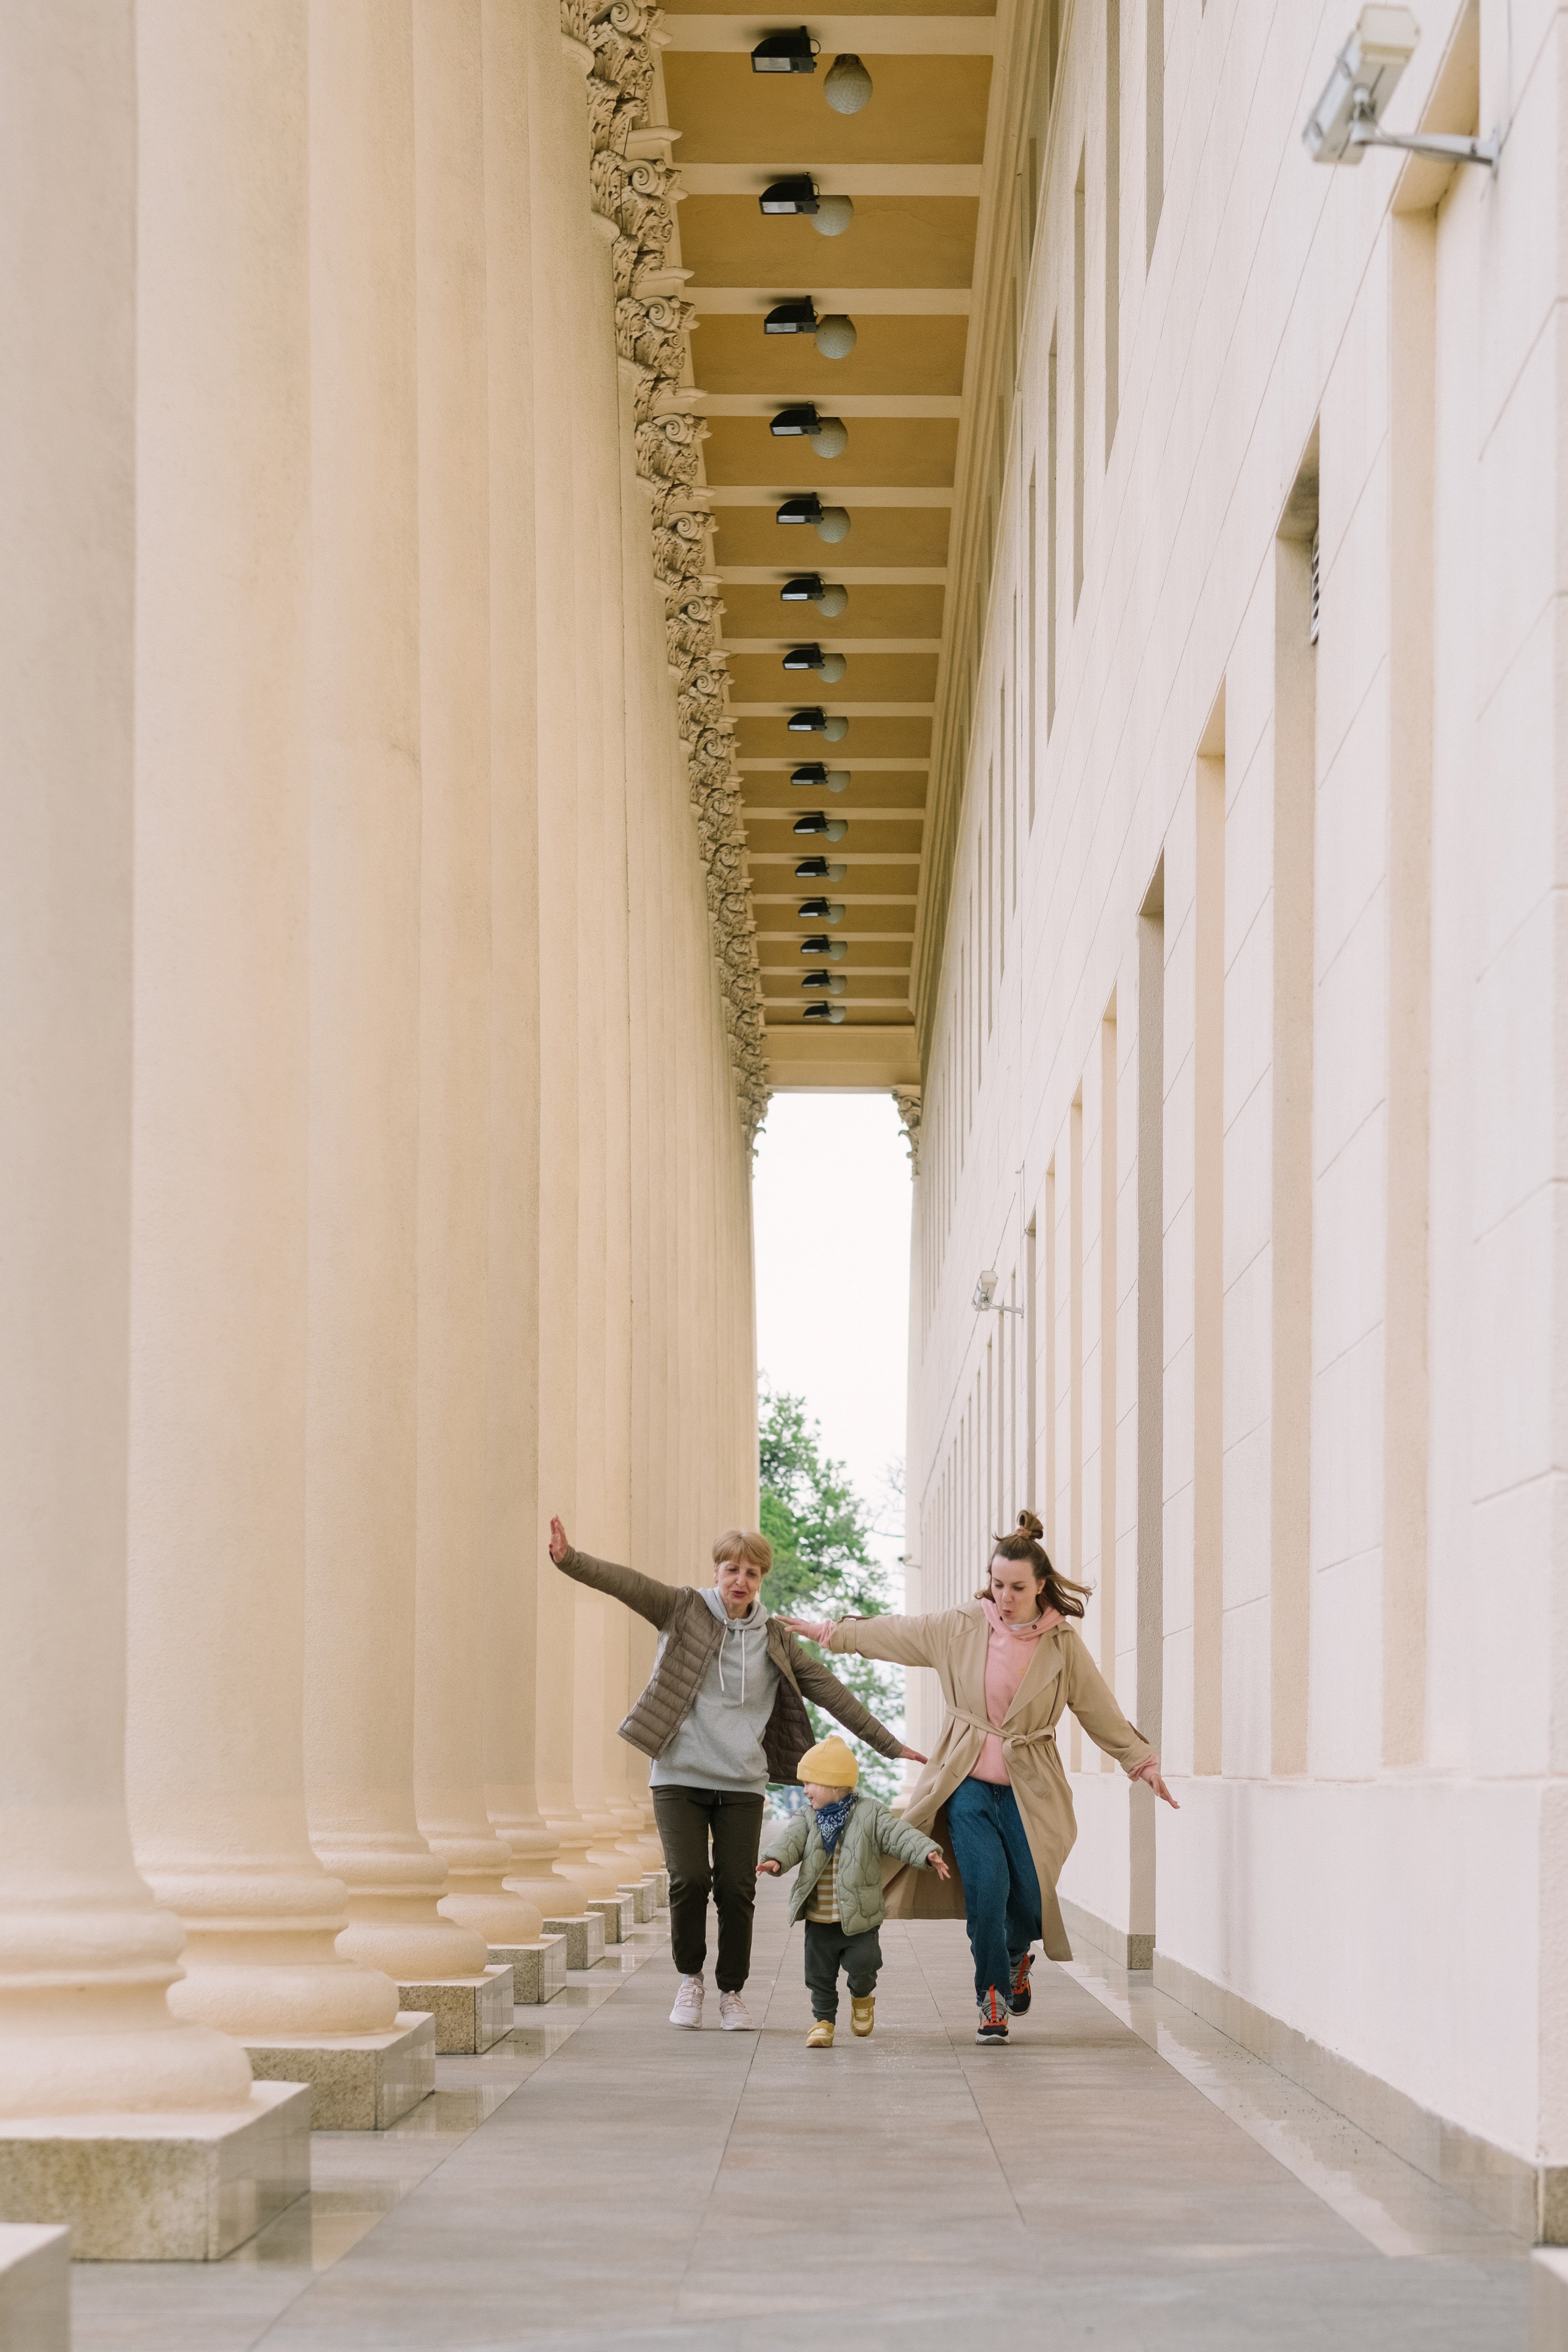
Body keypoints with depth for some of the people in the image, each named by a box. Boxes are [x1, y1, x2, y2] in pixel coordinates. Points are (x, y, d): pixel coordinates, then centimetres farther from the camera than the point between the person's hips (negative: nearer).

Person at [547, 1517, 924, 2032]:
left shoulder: (774, 1638, 9)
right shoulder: (684, 1609, 1)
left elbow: (829, 1691, 12)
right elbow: (626, 1584, -14)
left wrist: (888, 1744, 12)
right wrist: (569, 1561, -31)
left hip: (742, 1782, 2)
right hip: (679, 1776, -2)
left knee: (737, 1888, -3)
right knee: (689, 1879, -13)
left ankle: (732, 1991, 16)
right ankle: (690, 1977, 11)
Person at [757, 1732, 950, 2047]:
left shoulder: (870, 1815, -5)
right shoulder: (807, 1817, 5)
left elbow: (900, 1835, -13)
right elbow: (792, 1840, -9)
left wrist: (928, 1853, -29)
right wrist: (775, 1859, -31)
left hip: (860, 1918, -3)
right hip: (819, 1921, 3)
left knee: (862, 1965, -7)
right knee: (819, 1973, 6)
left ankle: (862, 1996, 26)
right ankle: (823, 2020, 23)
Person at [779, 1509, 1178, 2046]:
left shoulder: (1063, 1644, -2)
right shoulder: (960, 1628, 0)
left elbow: (1102, 1711, 5)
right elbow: (892, 1634, 11)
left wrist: (1143, 1762, 3)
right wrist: (830, 1632, 16)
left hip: (1027, 1794, 0)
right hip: (967, 1785, 0)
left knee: (1029, 1901, -5)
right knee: (987, 1889, -16)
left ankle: (1016, 1958, 33)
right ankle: (993, 2001, 4)